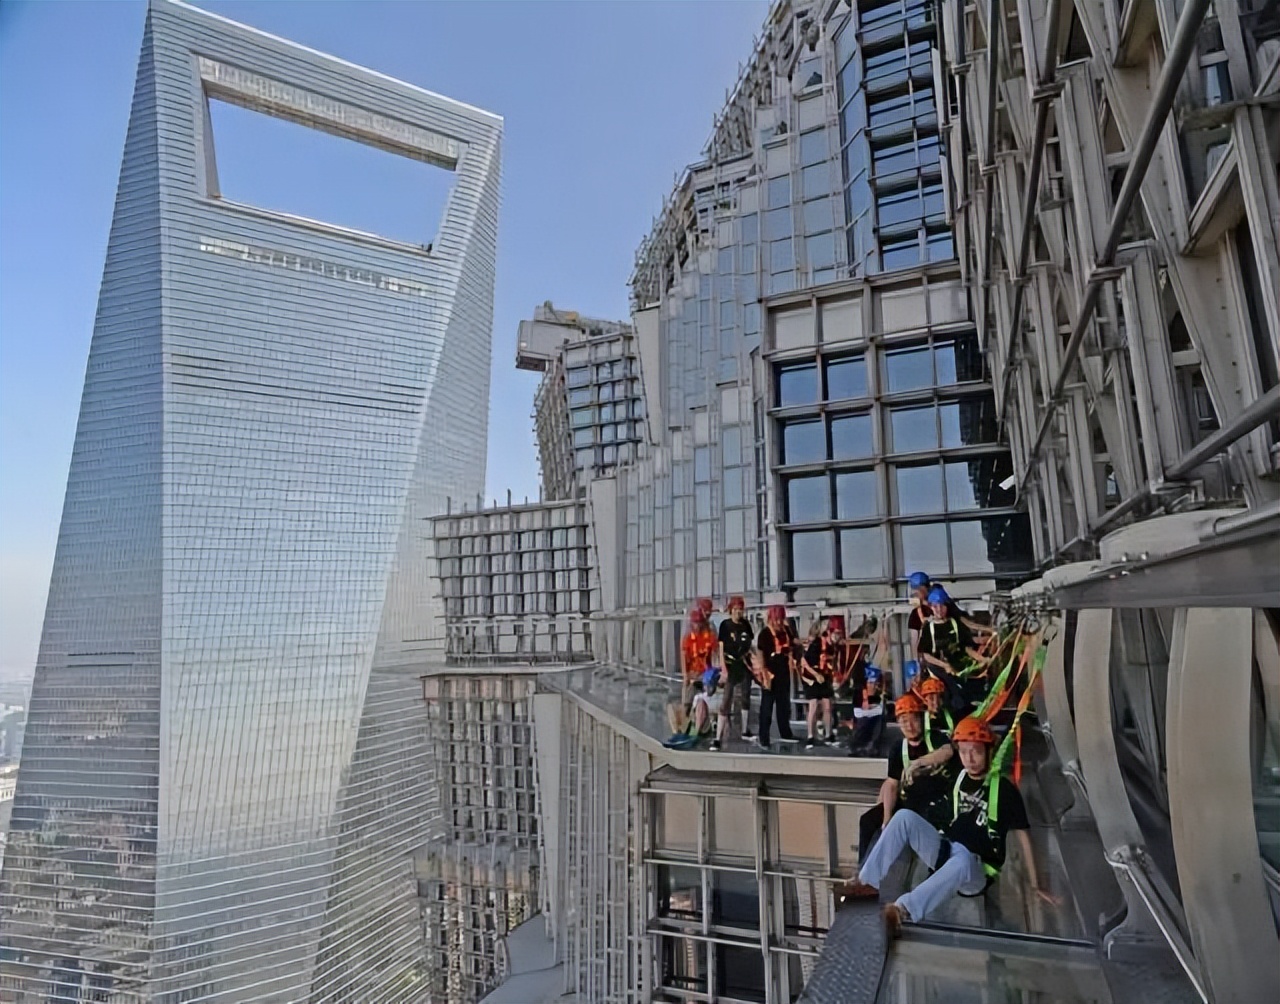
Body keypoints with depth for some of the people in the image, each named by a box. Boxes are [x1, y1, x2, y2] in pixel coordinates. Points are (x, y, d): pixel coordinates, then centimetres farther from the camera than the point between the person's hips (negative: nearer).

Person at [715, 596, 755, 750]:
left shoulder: (746, 625, 5)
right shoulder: (725, 625, -7)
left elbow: (749, 646, 13)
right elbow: (721, 648, -10)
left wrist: (753, 663, 6)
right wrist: (723, 669, -16)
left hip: (744, 665, 5)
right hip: (730, 666, -5)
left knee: (745, 698, 15)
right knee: (726, 701, -9)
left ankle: (745, 731, 32)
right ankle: (718, 738, -9)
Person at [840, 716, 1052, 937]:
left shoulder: (1004, 789, -10)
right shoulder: (958, 775, 3)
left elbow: (1022, 836, -6)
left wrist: (1035, 885, -5)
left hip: (976, 871, -5)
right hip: (946, 850, 5)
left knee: (962, 859, -42)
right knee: (905, 817, -16)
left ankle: (902, 909, -52)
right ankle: (868, 881, -15)